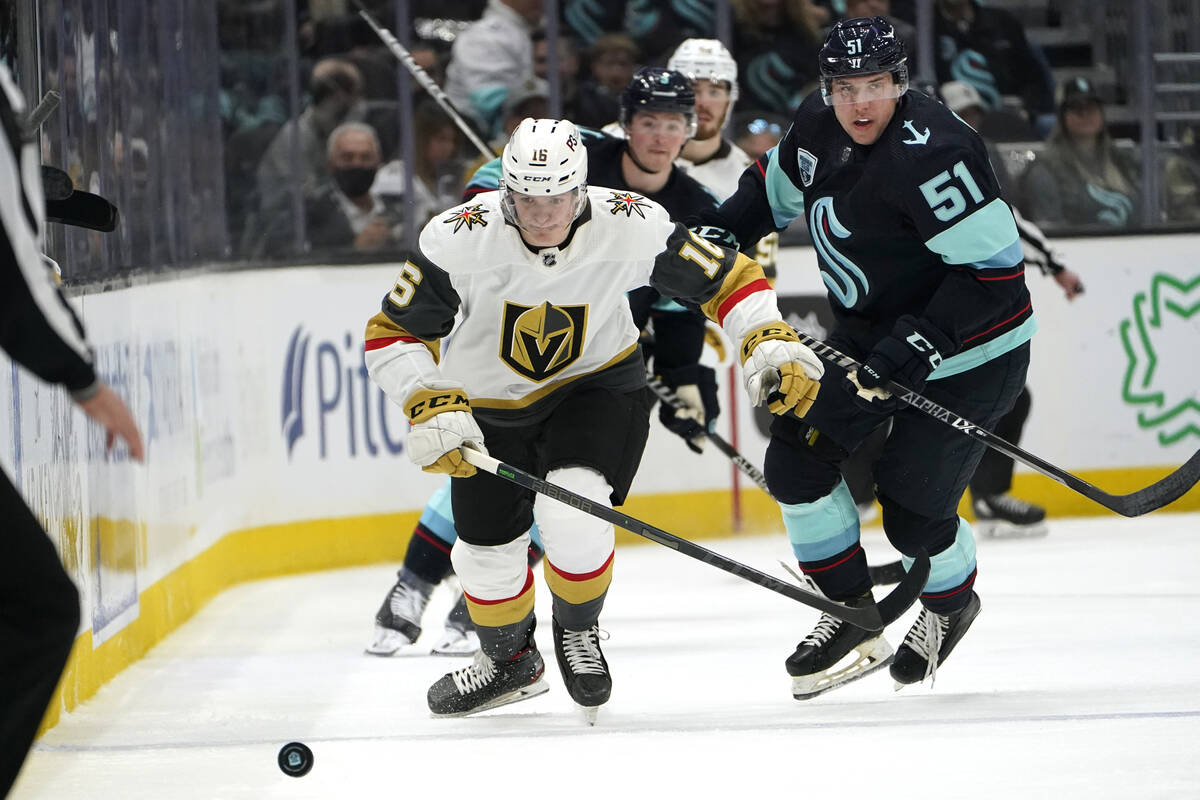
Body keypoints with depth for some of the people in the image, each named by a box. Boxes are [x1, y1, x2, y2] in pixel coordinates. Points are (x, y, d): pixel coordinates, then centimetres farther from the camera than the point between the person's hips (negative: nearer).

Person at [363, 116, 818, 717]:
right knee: (488, 551, 6)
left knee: (573, 515, -25)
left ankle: (578, 628, 8)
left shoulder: (631, 227, -27)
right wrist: (430, 407, -29)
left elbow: (725, 279, -13)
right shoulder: (458, 239, -28)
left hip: (597, 384, -2)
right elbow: (392, 334, -16)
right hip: (490, 404, 2)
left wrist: (770, 342, -26)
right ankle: (508, 658, 39)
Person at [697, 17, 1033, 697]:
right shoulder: (818, 127, -3)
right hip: (869, 338, 8)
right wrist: (714, 233, 6)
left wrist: (919, 341, -33)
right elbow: (777, 187, 20)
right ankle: (854, 615, 14)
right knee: (796, 457, -1)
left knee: (912, 510, -6)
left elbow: (995, 266, -30)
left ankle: (952, 604, 28)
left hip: (967, 353, -8)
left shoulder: (929, 152, -30)